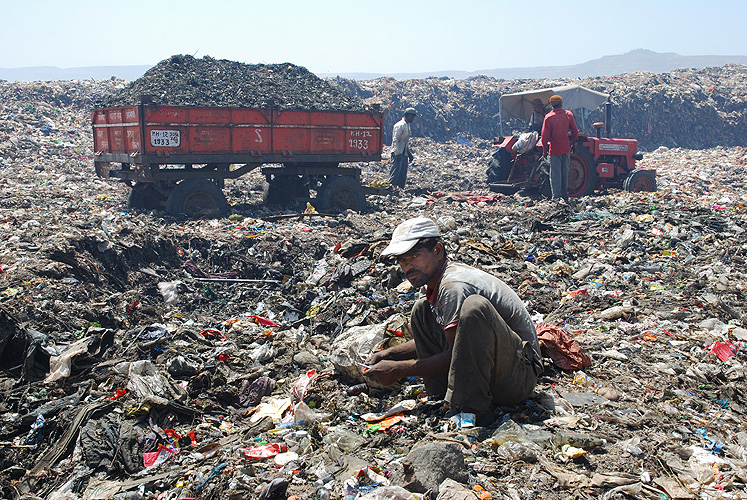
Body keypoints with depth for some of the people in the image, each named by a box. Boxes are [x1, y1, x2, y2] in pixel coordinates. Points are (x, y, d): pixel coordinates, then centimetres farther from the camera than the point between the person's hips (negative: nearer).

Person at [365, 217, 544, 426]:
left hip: (519, 374, -10)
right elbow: (431, 339, 20)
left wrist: (399, 369, -16)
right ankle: (443, 398, 1)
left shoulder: (454, 286, -21)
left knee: (474, 306, -35)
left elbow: (457, 354, -22)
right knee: (422, 311, 7)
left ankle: (472, 409, -27)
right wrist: (389, 354, 8)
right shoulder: (436, 282, 8)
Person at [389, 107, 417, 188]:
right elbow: (395, 140, -17)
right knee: (395, 172, -10)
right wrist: (397, 153, -23)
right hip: (398, 154, -9)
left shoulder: (407, 125, 17)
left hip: (404, 153, 9)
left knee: (403, 174, 8)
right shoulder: (400, 125, -12)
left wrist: (409, 153, 23)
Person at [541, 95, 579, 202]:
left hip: (554, 149, -3)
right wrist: (573, 144, 20)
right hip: (566, 148, 3)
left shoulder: (548, 117, -11)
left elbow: (545, 136, -11)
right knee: (565, 172, 13)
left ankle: (556, 196, -8)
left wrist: (544, 150, -3)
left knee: (555, 173, -1)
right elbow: (575, 131, 6)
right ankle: (565, 196, 20)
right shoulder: (568, 114, -1)